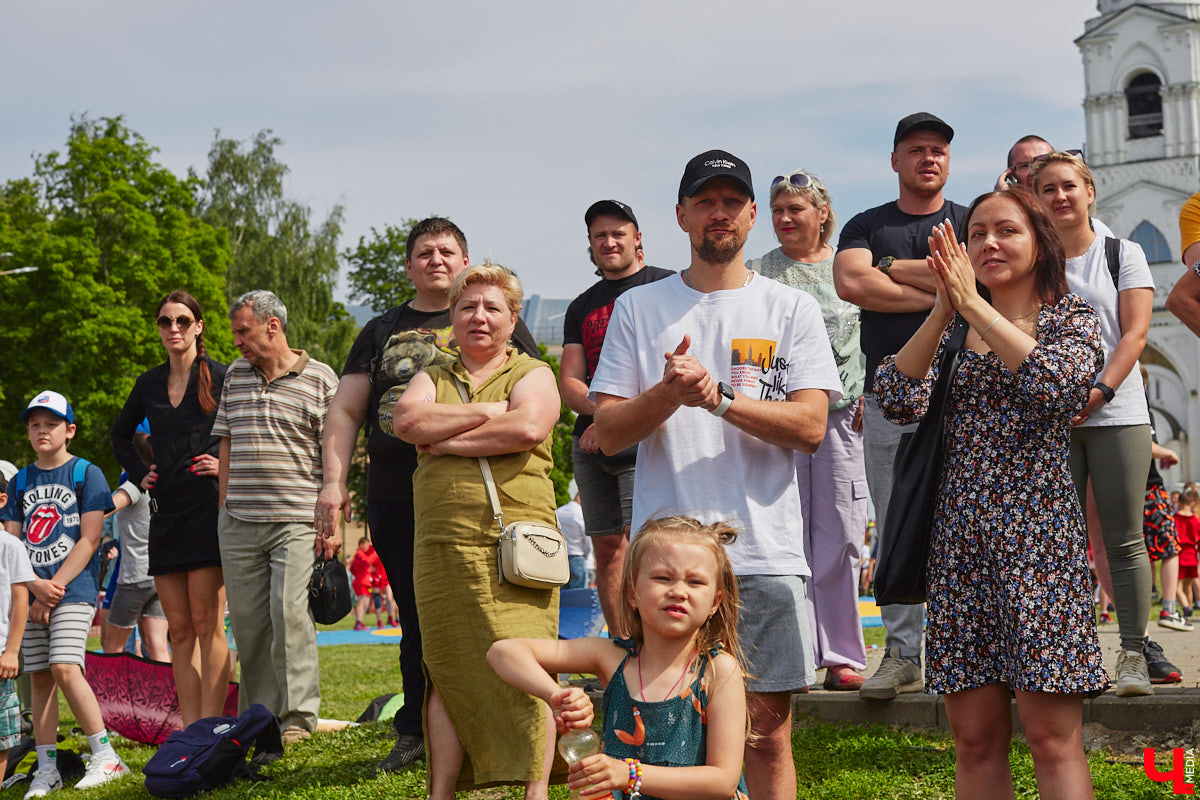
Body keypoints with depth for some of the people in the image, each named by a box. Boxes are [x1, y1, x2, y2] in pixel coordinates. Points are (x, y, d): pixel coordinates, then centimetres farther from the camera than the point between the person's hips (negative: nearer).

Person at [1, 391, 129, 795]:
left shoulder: (86, 473, 1)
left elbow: (89, 540, -6)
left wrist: (53, 589, -12)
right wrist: (35, 585, -8)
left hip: (73, 590, -5)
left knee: (64, 668, -18)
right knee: (39, 676, 4)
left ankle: (105, 756, -11)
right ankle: (46, 770, 8)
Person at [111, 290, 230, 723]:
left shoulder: (220, 377, -2)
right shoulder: (150, 382, 14)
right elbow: (120, 434, 29)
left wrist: (228, 464, -8)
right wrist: (139, 473, 16)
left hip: (207, 507, -6)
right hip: (165, 512, 6)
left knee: (206, 624, -8)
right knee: (179, 629, 5)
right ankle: (188, 731, 9)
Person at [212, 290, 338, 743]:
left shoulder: (320, 379, 0)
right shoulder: (234, 376, 15)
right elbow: (226, 446, 20)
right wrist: (224, 509, 14)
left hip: (298, 520, -5)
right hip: (239, 520, 5)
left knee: (289, 612, -12)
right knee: (247, 619, 4)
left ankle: (298, 716, -2)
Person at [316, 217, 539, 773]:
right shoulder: (382, 332, 18)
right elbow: (345, 411, 14)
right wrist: (334, 480, 2)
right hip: (394, 497, 3)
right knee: (415, 616, 8)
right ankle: (416, 732, 17)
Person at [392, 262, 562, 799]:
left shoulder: (532, 374, 11)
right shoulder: (432, 378, 20)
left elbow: (527, 428, -10)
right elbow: (407, 421, -1)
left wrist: (446, 440, -5)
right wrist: (487, 412, -5)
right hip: (443, 547, 3)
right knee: (448, 673, 3)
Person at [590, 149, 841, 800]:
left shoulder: (791, 309, 8)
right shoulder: (638, 308, 10)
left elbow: (809, 427, -3)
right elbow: (608, 432, 4)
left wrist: (719, 397, -15)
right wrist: (669, 393, -14)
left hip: (764, 552, 0)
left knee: (768, 727, 4)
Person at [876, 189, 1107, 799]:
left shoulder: (1073, 320, 6)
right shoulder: (950, 330, 15)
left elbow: (1054, 381, -17)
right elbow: (897, 400, -3)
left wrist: (973, 302, -14)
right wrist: (944, 308, -9)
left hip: (1039, 537, -3)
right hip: (960, 538, 4)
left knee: (1053, 738, -7)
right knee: (975, 741, 5)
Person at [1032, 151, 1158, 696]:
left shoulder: (1124, 255, 7)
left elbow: (1135, 331, -1)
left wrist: (1099, 393, -14)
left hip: (1115, 414, -2)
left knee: (1124, 541, -2)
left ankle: (1133, 656, 3)